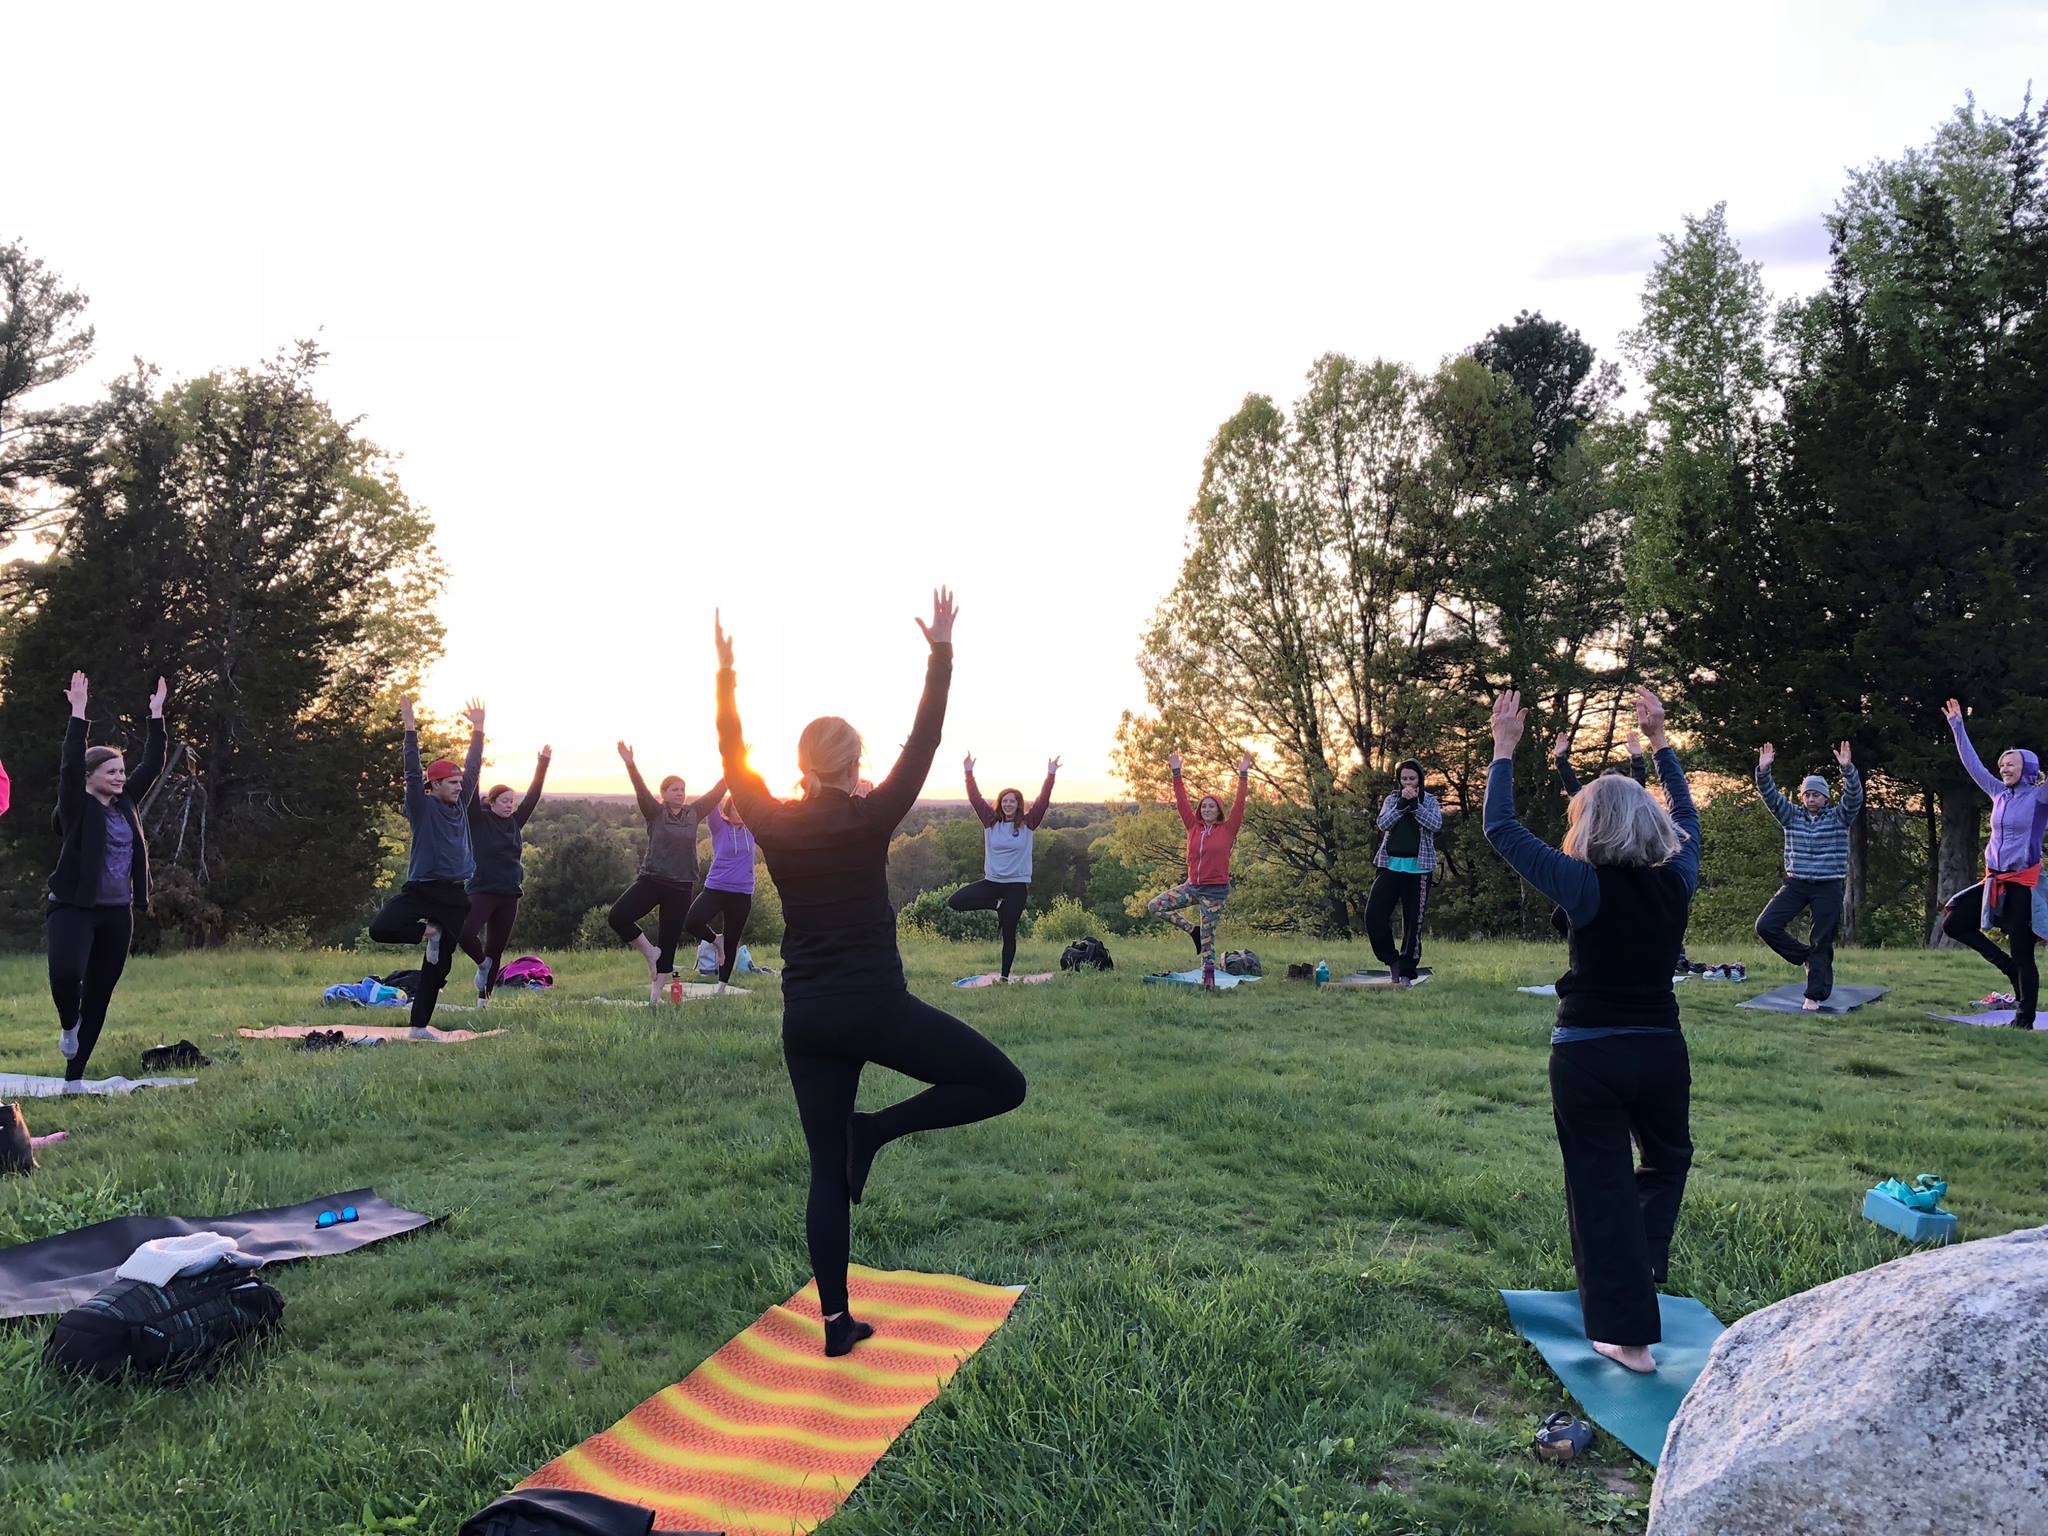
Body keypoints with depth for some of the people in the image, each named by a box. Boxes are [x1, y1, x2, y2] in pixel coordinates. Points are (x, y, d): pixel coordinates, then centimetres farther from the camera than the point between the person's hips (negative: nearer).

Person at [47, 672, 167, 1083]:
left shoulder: (125, 803, 10)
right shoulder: (76, 806, -5)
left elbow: (153, 766, 10)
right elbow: (70, 764, -19)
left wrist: (156, 715, 7)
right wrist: (78, 712, -23)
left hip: (117, 913, 5)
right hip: (73, 907, -5)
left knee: (99, 994, 7)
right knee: (66, 972, -28)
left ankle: (74, 1076, 18)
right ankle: (67, 1026, 8)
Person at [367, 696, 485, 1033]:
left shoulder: (461, 806, 10)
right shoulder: (423, 808, -4)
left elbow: (473, 768, 12)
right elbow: (413, 773, -14)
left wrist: (478, 729, 9)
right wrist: (411, 728, -19)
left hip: (454, 895, 4)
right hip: (420, 889, -4)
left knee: (438, 965, 6)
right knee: (379, 929, -26)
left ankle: (419, 1025, 15)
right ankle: (428, 933, 3)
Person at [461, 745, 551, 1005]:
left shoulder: (515, 822, 10)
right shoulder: (478, 821, -2)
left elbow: (533, 795, 11)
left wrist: (544, 763, 7)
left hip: (510, 895, 4)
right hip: (482, 891, -4)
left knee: (496, 949, 8)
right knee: (466, 932, -27)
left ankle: (484, 997, 20)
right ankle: (483, 964, 4)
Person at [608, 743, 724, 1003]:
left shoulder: (693, 813, 7)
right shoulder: (655, 813, -2)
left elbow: (716, 792, 7)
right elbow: (641, 791, -16)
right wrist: (630, 764, -32)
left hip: (681, 887, 2)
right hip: (651, 880, -2)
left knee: (669, 942, 5)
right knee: (617, 916, -21)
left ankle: (656, 993, 15)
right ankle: (650, 953, 3)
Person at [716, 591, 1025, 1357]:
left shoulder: (774, 826, 2)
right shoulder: (870, 819, -8)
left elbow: (732, 756, 15)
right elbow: (924, 742, -4)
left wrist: (725, 674, 20)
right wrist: (941, 653, 2)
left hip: (805, 1019, 5)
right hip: (874, 1007, -5)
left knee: (827, 1170, 12)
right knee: (1002, 1084, 6)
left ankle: (836, 1322, 14)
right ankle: (875, 1128, -5)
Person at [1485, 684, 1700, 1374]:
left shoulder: (1586, 886, -15)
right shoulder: (1677, 880, -3)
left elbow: (1501, 829, -12)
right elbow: (1686, 815, 17)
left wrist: (1504, 748, -4)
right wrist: (1659, 740, 25)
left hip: (1587, 1056, -3)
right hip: (1661, 1051, 4)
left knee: (1601, 1188, 6)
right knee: (1668, 1158, 30)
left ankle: (1628, 1335, 11)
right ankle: (1646, 1261, 18)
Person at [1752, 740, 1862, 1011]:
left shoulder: (1839, 817, 2)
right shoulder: (1791, 816, 7)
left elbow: (1854, 795, -14)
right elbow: (1769, 795, -4)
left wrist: (1847, 769, -31)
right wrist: (1763, 770, -21)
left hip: (1828, 888, -2)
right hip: (1795, 884, 2)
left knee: (1822, 943, -1)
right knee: (1765, 926, -11)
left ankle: (1814, 996, 6)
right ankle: (1806, 957, 10)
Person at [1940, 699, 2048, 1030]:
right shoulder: (1999, 792, 9)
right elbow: (1972, 764, 14)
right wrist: (1957, 726, 14)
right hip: (1995, 880, 6)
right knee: (1954, 924, 3)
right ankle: (2008, 966, 15)